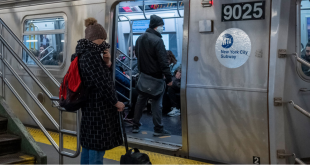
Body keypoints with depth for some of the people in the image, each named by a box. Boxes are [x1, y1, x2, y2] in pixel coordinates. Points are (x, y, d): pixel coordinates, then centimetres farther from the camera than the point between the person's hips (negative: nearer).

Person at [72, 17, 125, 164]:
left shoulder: (84, 53, 13)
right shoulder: (92, 55, -19)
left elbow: (102, 76, 15)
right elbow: (102, 83, -22)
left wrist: (107, 63, -3)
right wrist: (115, 102, -12)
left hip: (90, 104, 10)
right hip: (98, 106, -10)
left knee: (88, 144, 17)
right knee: (97, 147, -4)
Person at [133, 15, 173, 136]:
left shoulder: (140, 39, 8)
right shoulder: (157, 40, -18)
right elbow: (163, 61, -19)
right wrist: (168, 78, -15)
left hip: (143, 75, 7)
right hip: (156, 76, -7)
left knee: (141, 99, 15)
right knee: (157, 102, -1)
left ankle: (135, 126, 20)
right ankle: (158, 129, 3)